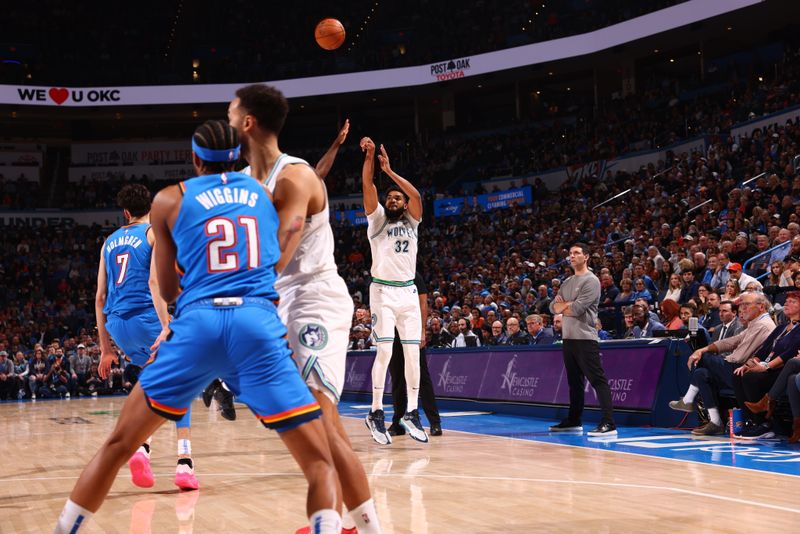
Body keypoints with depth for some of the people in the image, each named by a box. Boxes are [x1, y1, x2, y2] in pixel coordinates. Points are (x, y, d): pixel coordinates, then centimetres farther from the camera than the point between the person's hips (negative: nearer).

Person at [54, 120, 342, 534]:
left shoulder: (169, 200, 16)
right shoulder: (266, 193, 20)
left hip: (197, 324, 0)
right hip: (259, 325, 0)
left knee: (118, 445, 18)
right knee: (320, 462, 3)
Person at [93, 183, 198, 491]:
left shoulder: (110, 242, 20)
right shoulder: (155, 232, 4)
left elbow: (100, 297, 18)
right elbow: (154, 281, -13)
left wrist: (106, 347, 22)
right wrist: (166, 326, -20)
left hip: (116, 324, 5)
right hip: (145, 318, -5)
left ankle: (142, 446, 6)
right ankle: (184, 463, -8)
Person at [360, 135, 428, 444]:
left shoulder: (411, 222, 13)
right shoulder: (377, 219, 9)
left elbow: (416, 195, -5)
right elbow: (368, 187, -6)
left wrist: (390, 170, -8)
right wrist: (369, 157, -17)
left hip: (408, 291, 3)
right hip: (383, 291, -3)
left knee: (412, 352, 1)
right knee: (384, 351, -11)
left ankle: (411, 413, 8)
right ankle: (375, 413, -4)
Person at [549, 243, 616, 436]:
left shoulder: (591, 281, -8)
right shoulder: (567, 282, 18)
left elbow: (577, 309, -17)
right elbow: (553, 307, 11)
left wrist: (563, 306, 2)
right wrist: (567, 304, -8)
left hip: (585, 338, -9)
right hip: (568, 337, 9)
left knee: (597, 380, -12)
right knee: (574, 381, 16)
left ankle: (608, 423, -17)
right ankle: (574, 421, 25)